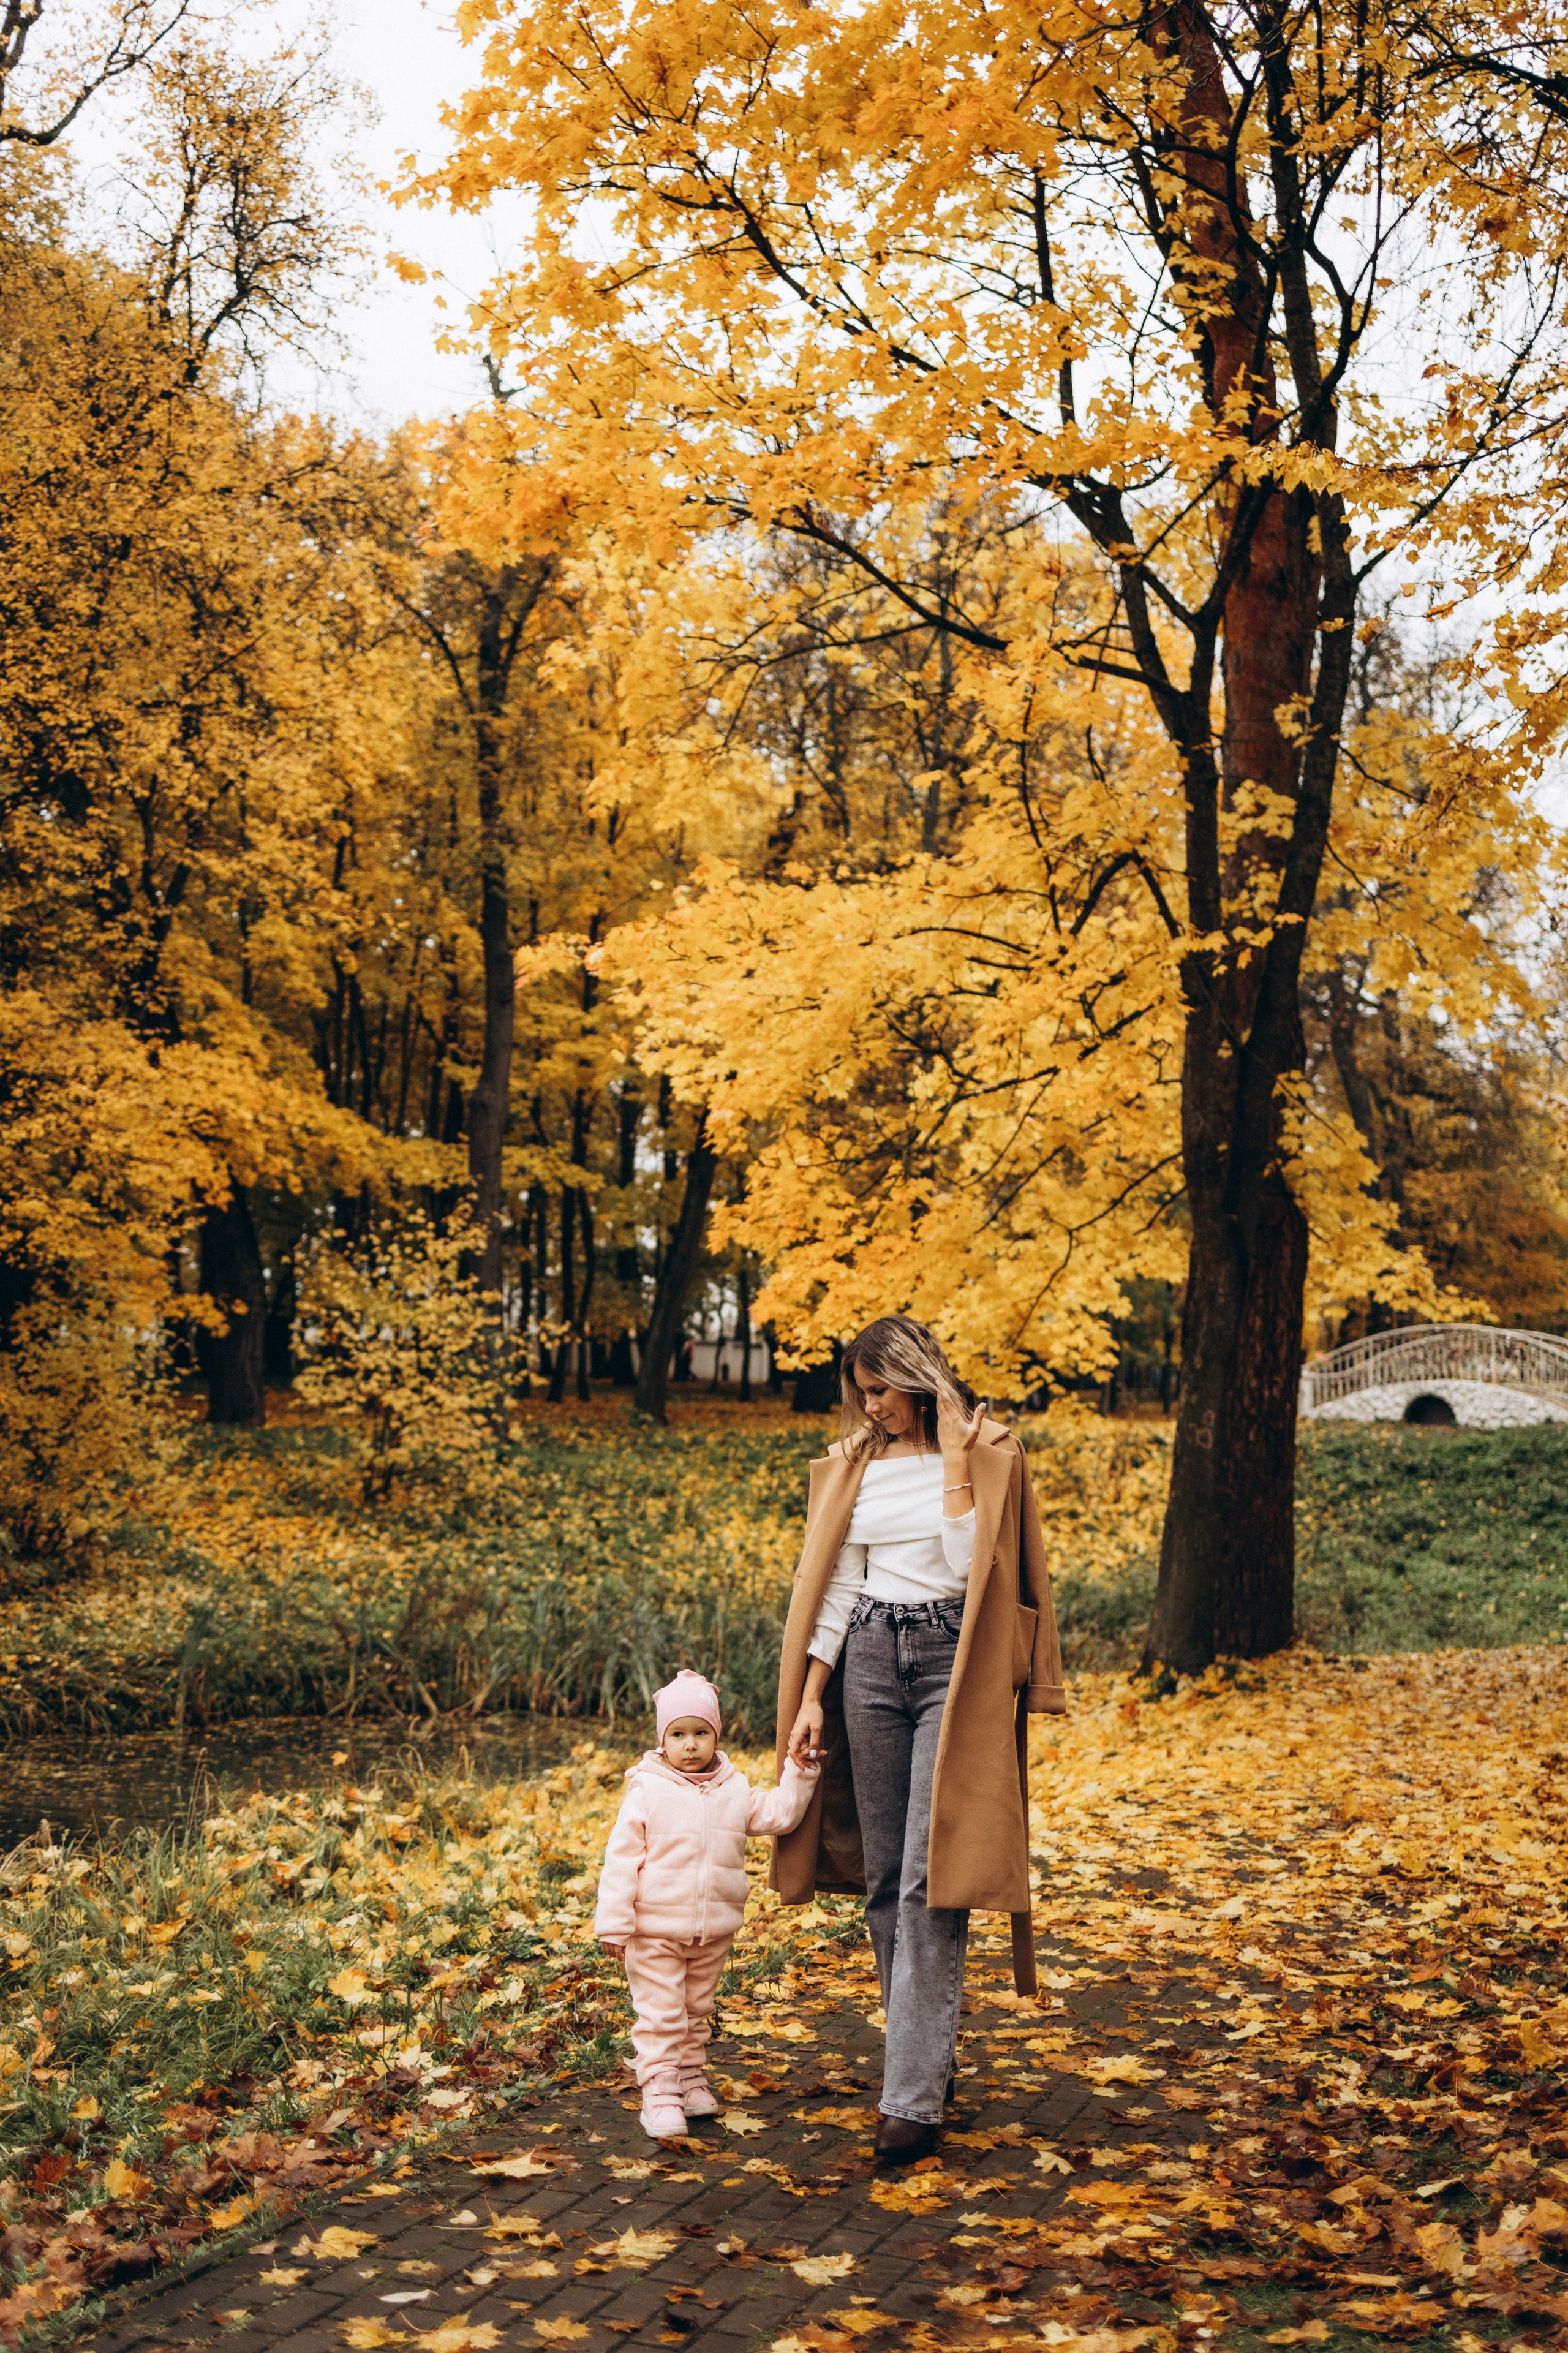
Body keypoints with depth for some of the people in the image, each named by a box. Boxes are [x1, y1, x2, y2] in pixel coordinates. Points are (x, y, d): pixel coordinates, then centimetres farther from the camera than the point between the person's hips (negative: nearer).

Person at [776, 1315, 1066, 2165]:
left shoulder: (988, 1457, -3)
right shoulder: (852, 1465, 9)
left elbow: (968, 1567, -13)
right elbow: (837, 1586, 8)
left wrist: (956, 1465, -14)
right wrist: (809, 1698, 4)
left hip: (953, 1664, -5)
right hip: (869, 1659, 5)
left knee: (931, 1880, -9)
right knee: (883, 1876, 9)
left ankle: (913, 2096, -7)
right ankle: (928, 2052, 25)